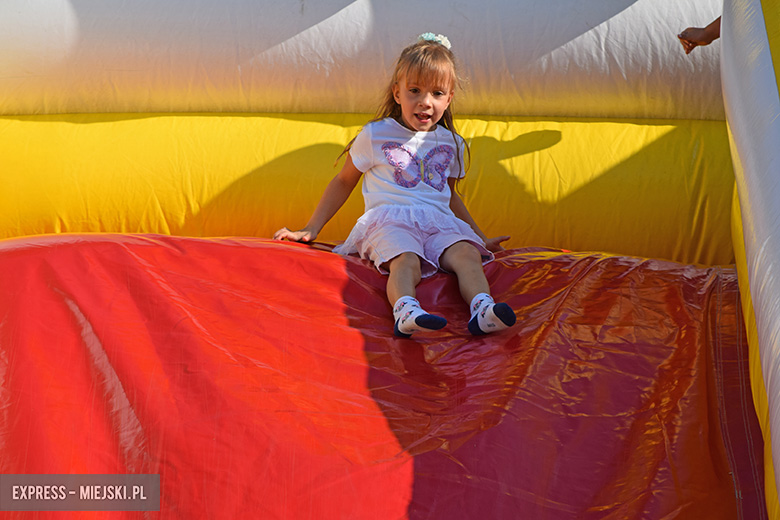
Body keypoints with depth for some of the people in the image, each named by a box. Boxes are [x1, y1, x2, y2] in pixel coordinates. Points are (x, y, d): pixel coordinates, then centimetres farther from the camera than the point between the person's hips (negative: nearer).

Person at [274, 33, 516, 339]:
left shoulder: (451, 143, 20)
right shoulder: (375, 136, 9)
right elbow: (344, 182, 18)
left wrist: (480, 237, 33)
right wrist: (311, 229, 15)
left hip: (439, 222, 3)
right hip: (390, 219, -3)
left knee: (467, 254, -30)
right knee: (405, 261, -37)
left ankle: (482, 308, -52)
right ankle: (405, 311, -62)